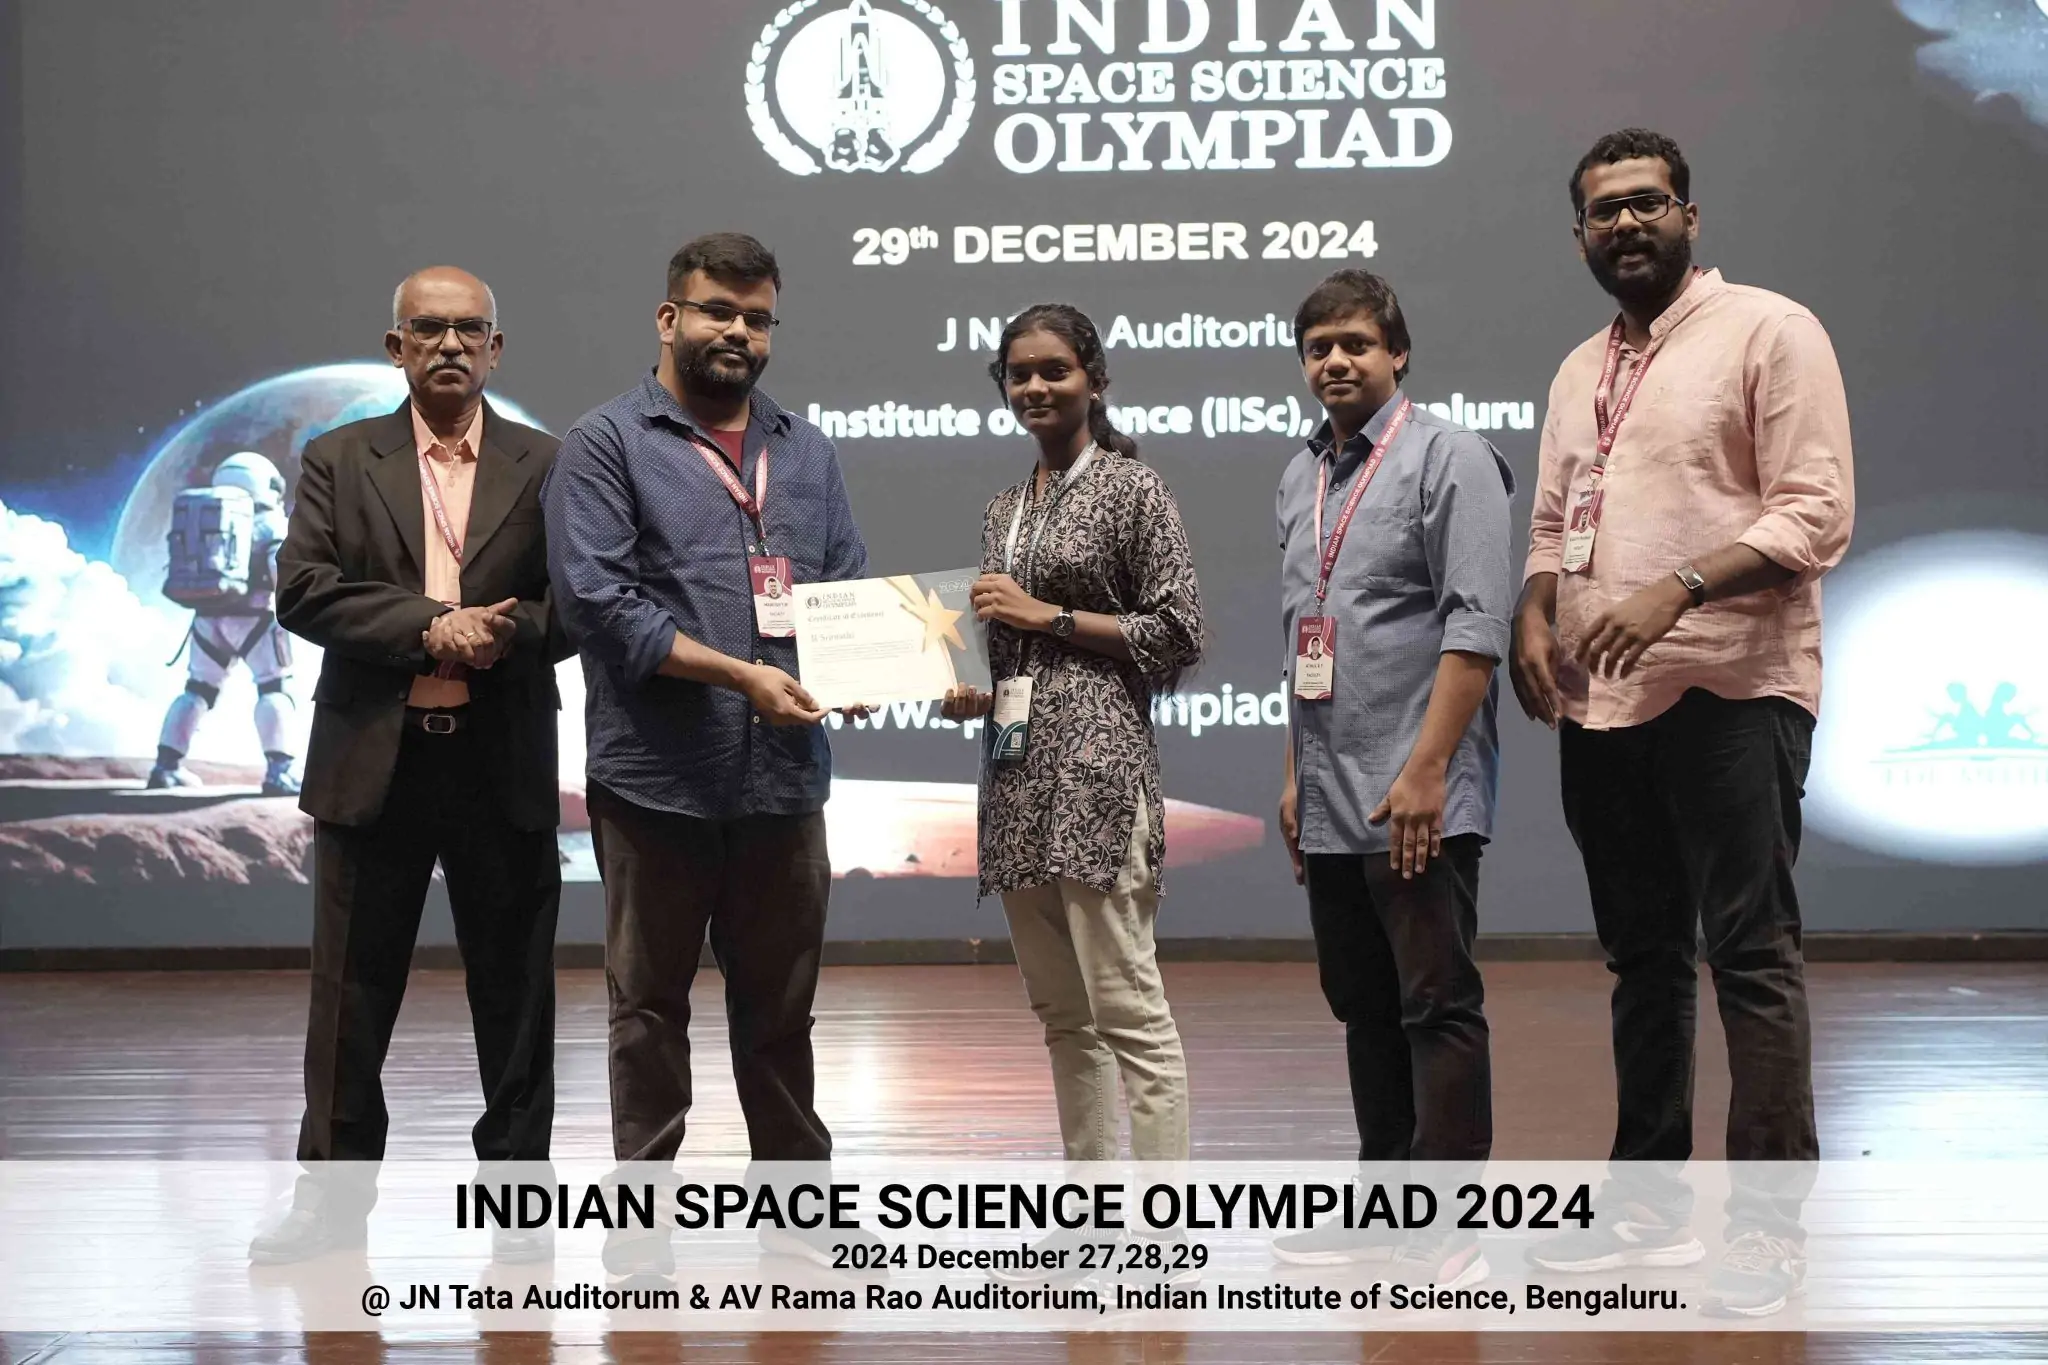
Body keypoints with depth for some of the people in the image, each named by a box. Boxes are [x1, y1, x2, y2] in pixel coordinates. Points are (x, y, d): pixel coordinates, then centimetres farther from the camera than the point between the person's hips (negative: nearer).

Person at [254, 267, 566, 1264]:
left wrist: (502, 633, -19)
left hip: (505, 764, 0)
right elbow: (302, 590, -6)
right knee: (351, 994, 5)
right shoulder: (338, 462, 6)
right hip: (373, 762, 0)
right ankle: (332, 1197, 15)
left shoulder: (545, 466, 6)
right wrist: (430, 627, -16)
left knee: (514, 991, 6)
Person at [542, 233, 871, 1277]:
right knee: (649, 1007, 6)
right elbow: (598, 601, -12)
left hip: (784, 774, 4)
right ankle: (643, 1220, 14)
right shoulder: (607, 445, -2)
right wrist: (740, 674, -18)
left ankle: (798, 1206, 21)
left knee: (780, 1005, 12)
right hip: (657, 779, -4)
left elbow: (848, 589, 14)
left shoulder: (807, 453, 16)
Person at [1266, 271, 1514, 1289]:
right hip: (1329, 804, 8)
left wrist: (1426, 767, -19)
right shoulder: (1301, 480, 17)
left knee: (1437, 1004, -7)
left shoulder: (1446, 457, -6)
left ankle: (1451, 1230, -4)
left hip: (1415, 798, -8)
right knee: (1363, 1006, 13)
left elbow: (1476, 624, -14)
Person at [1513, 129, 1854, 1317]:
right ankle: (1649, 1202, 19)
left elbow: (1816, 514, -12)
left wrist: (1679, 590, -23)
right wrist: (1536, 618, 3)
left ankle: (1771, 1222, -4)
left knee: (1751, 950, -7)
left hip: (1730, 689, -7)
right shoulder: (1581, 372, 18)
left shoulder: (1768, 332, -4)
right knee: (1643, 956, 12)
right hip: (1601, 702, 7)